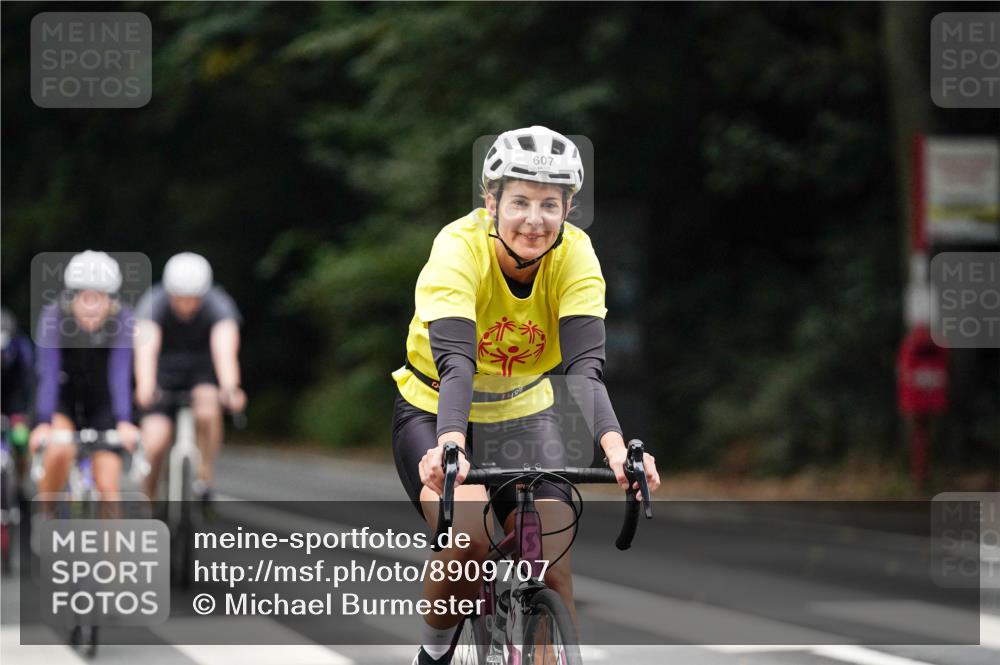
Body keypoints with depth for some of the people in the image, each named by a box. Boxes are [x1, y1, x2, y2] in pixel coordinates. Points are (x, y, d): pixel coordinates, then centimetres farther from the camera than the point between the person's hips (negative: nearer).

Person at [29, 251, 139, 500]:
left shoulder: (123, 320, -24)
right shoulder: (53, 317, -26)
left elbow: (120, 375, -32)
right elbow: (48, 374, -34)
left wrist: (124, 423, -46)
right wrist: (43, 422, -47)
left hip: (101, 402, 1)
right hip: (62, 401, -1)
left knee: (108, 485, -8)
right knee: (59, 450, -31)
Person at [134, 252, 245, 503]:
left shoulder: (218, 306, -26)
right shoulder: (153, 304, -27)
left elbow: (225, 349, -42)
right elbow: (146, 348, -42)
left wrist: (230, 388, -61)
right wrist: (145, 387, -61)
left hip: (203, 366, 0)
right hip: (165, 368, 0)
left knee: (207, 412, -33)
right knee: (155, 442, -17)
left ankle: (205, 477, -12)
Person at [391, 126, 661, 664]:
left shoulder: (575, 255, -19)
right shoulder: (459, 247, -27)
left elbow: (585, 364, -29)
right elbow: (455, 361, -39)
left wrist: (614, 445, -47)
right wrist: (451, 446, -57)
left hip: (524, 415, 3)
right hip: (434, 413, -3)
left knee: (552, 571, -12)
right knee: (467, 543, -27)